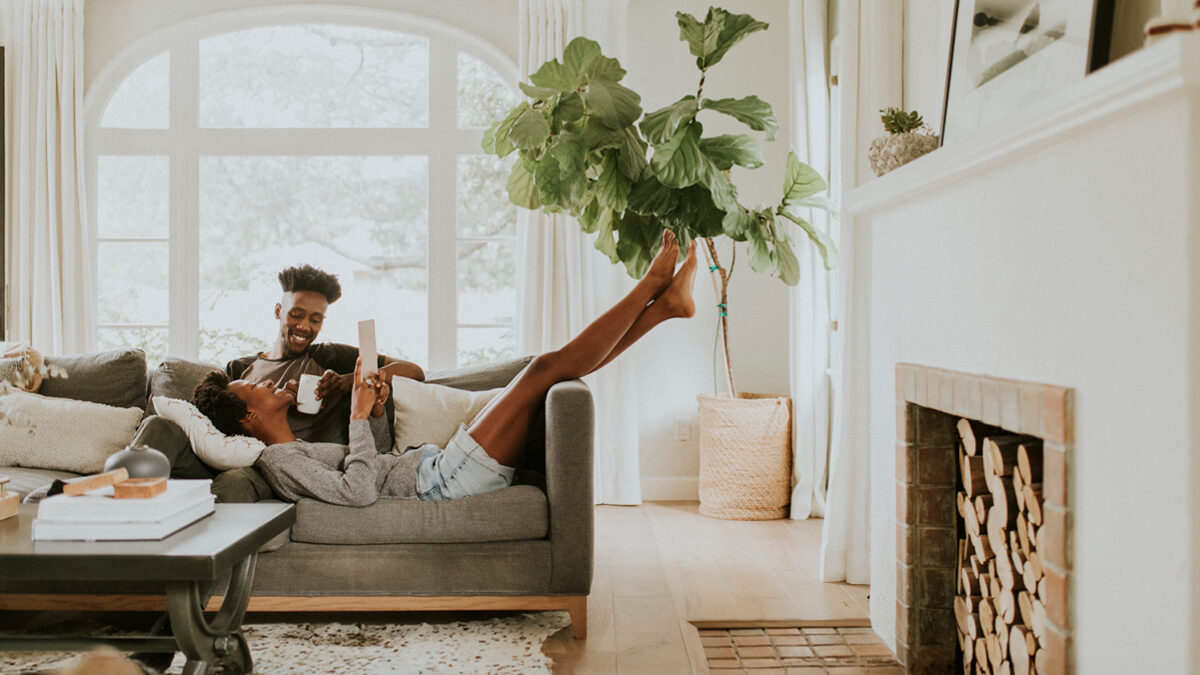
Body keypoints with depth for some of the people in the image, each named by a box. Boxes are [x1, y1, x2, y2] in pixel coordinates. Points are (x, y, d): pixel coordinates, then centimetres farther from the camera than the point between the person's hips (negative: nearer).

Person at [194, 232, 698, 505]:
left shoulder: (299, 453, 20)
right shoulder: (278, 460, -10)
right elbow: (358, 491, -26)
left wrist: (377, 412, 10)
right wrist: (359, 417, -17)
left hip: (437, 467, 10)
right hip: (444, 480, -10)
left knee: (558, 369, 5)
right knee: (546, 368, -14)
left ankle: (665, 304, 8)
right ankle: (651, 284, -1)